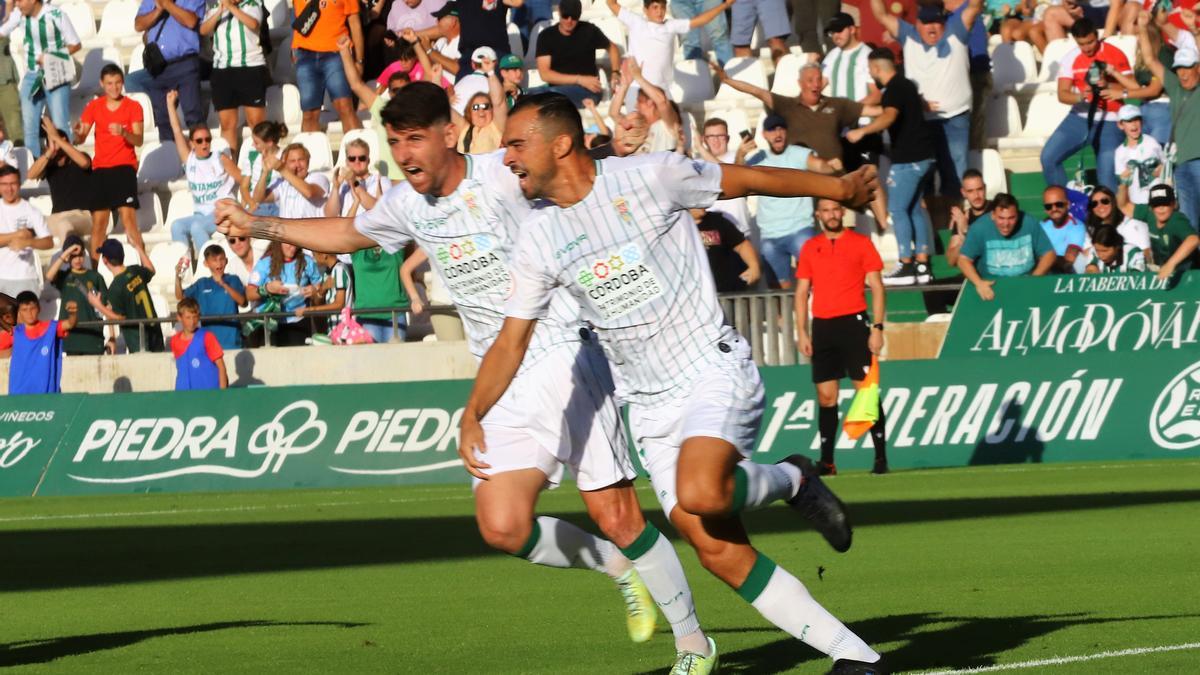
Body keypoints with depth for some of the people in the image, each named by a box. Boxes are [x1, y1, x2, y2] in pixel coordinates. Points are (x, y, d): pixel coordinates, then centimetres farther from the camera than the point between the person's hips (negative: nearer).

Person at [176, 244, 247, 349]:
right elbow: (180, 297, 9)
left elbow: (242, 302, -10)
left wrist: (223, 284, -19)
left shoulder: (233, 280, 2)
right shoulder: (202, 284, 10)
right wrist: (178, 277, -7)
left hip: (230, 338, -2)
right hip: (208, 338, 2)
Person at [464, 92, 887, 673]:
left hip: (715, 370, -5)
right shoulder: (539, 241, 2)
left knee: (700, 495, -31)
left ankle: (793, 480, 1)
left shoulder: (647, 177, -10)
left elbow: (745, 180, 3)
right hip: (650, 407, 5)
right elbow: (511, 341, 5)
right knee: (719, 553, -4)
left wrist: (838, 187, 10)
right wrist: (472, 416, -9)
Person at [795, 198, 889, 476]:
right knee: (826, 397, 3)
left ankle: (881, 457, -4)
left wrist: (877, 328, -8)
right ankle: (827, 461, 6)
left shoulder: (861, 243, 3)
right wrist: (801, 332, 4)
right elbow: (802, 292, 13)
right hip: (822, 326, 3)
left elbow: (876, 287, 1)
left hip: (854, 323, -3)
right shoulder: (810, 248, 12)